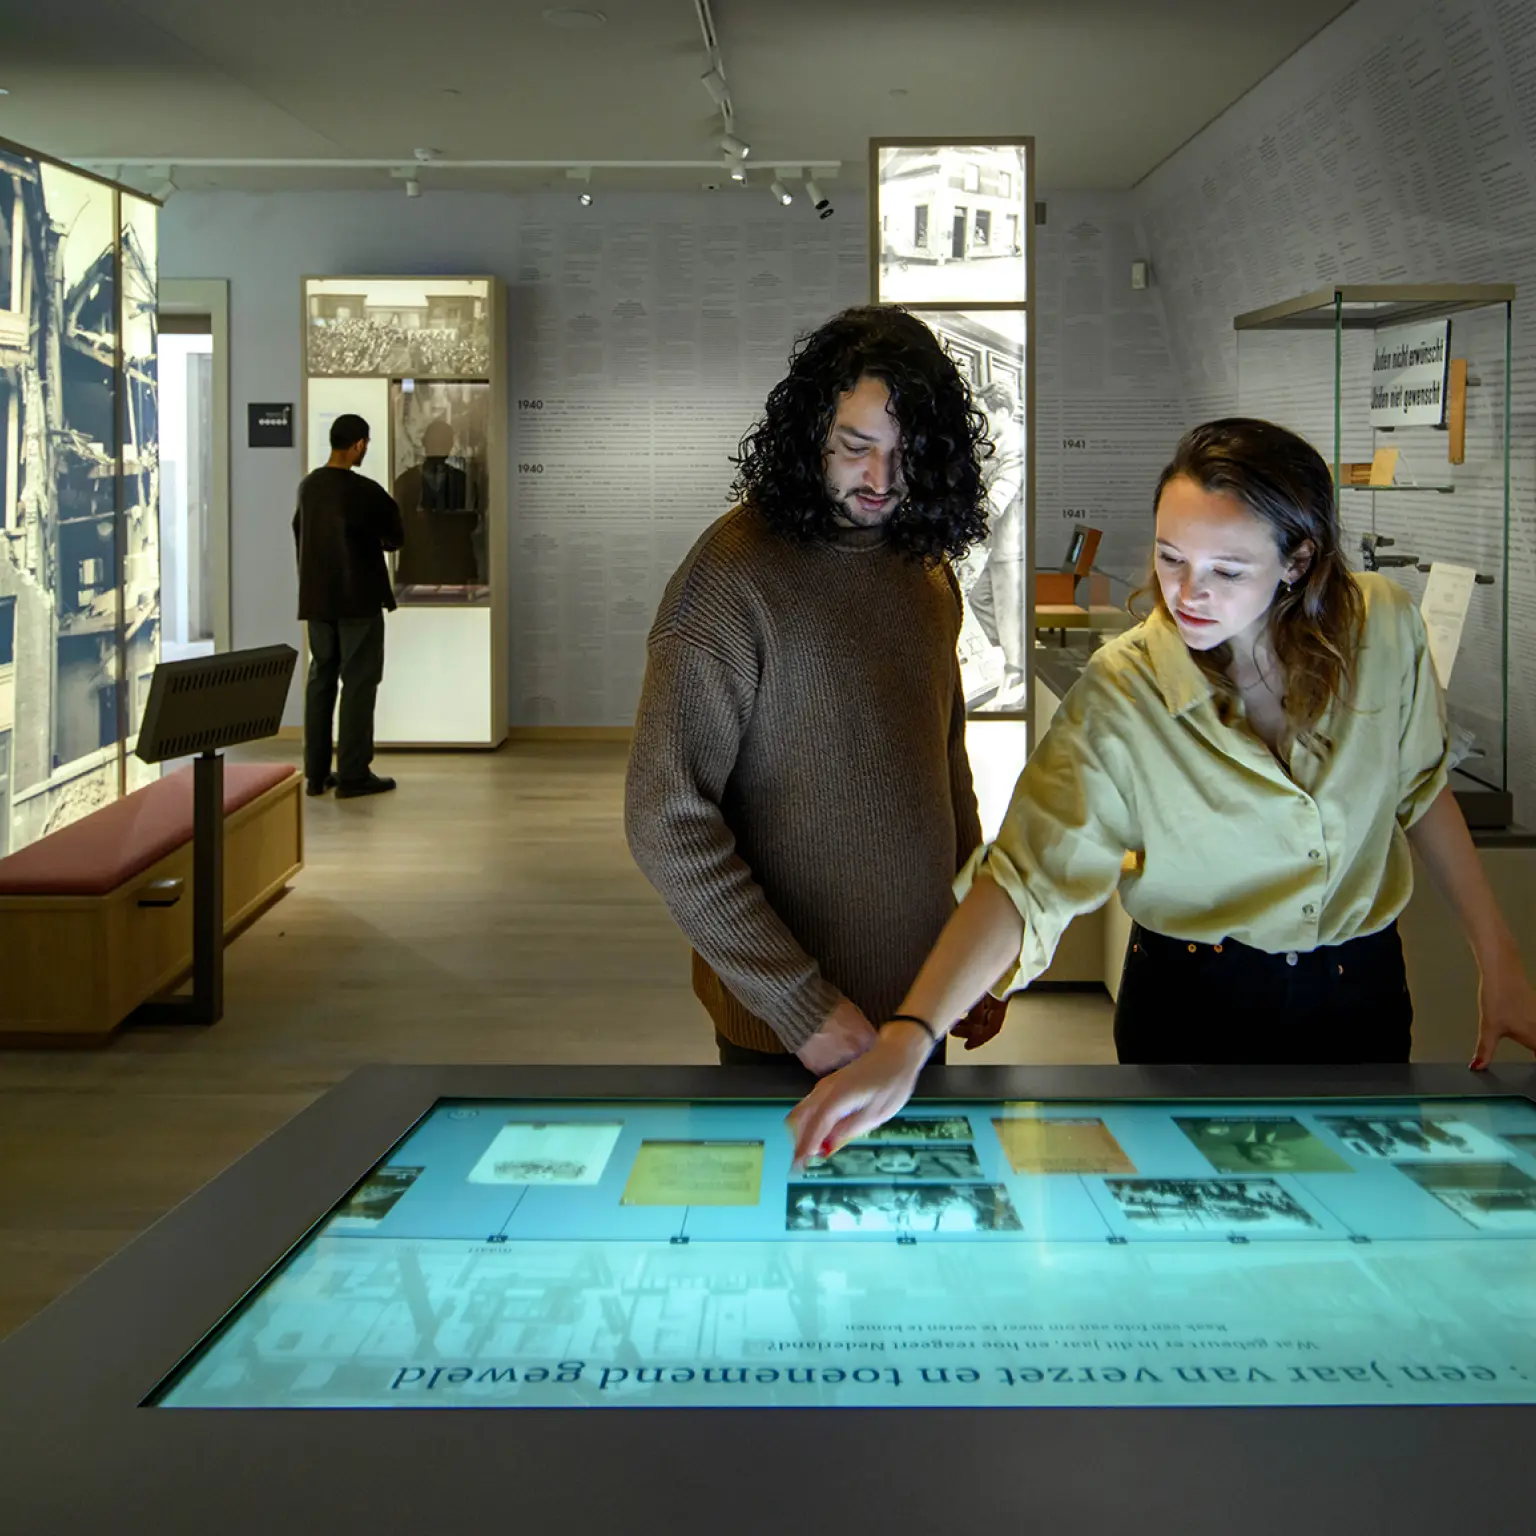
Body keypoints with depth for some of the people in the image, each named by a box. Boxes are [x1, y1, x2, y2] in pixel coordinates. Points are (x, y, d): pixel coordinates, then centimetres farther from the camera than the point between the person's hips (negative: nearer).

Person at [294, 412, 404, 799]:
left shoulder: (307, 486, 5)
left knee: (321, 678, 11)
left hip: (316, 597, 7)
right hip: (358, 598, -7)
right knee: (358, 682, -1)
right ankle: (353, 775, -1)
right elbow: (396, 537, -3)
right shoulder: (366, 491, -16)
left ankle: (316, 773, 13)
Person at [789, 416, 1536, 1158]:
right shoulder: (1120, 696, -23)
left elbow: (1418, 787, 4)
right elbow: (1026, 878, -29)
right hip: (1194, 1008, -2)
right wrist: (906, 1041, -42)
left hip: (1364, 995, 3)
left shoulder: (1383, 626, -13)